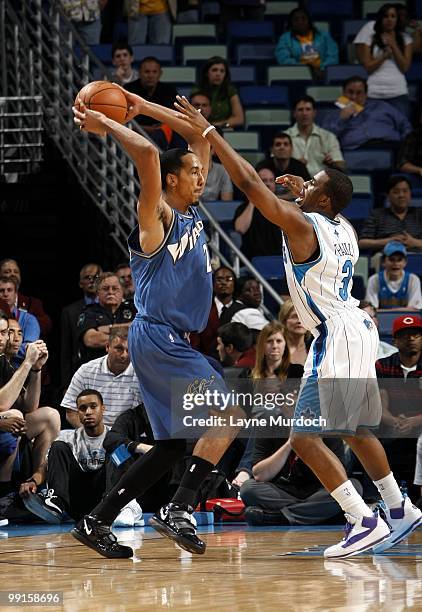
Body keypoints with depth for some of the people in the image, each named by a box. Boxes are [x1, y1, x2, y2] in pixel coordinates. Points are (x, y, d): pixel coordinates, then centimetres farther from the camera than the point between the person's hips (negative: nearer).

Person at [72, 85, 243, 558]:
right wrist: (104, 125, -16)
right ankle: (179, 510, -17)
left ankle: (96, 523, 11)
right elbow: (147, 153, -27)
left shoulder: (191, 210, 14)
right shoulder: (157, 215, -10)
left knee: (173, 445, 11)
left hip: (171, 341, 9)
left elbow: (198, 135, 20)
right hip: (159, 337, -9)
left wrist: (141, 107, 16)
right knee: (229, 415, -14)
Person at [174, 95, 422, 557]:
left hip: (336, 341, -10)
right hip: (358, 332, 10)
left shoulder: (301, 225, -13)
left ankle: (365, 522, -13)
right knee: (355, 431, 23)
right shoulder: (344, 229, 10)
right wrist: (308, 190, 37)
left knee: (305, 439, -9)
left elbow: (249, 183, -17)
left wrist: (207, 131, -13)